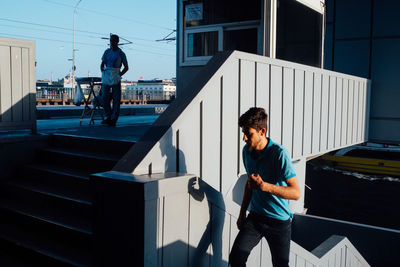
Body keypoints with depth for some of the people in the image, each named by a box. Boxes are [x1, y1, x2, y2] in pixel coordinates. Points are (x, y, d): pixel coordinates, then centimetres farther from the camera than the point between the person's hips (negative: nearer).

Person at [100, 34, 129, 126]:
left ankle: (113, 119, 1)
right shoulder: (106, 52, 12)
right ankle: (108, 117, 15)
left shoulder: (121, 54, 2)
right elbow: (102, 65, 16)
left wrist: (120, 75, -7)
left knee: (116, 98, -2)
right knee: (105, 97, 1)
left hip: (116, 78, -3)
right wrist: (103, 72, -2)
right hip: (106, 77, 4)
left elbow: (126, 67, 6)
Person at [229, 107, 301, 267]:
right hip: (255, 217, 5)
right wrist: (242, 213, 17)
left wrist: (264, 186, -37)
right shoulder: (247, 151, 1)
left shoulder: (279, 153, -20)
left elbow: (296, 193, -24)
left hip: (279, 221, -4)